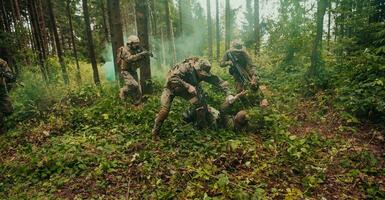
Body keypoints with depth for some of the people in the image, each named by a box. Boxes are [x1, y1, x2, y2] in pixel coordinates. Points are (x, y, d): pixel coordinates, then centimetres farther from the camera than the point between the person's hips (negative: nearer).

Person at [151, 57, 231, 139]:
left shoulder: (204, 73, -18)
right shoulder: (185, 67, -35)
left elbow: (218, 81, -16)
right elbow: (172, 78, -44)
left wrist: (228, 93, -25)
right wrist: (188, 86, -48)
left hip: (185, 89, 5)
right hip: (172, 87, -5)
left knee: (201, 104, -8)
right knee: (165, 110, -19)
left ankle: (203, 128, 10)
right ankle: (155, 133, -2)